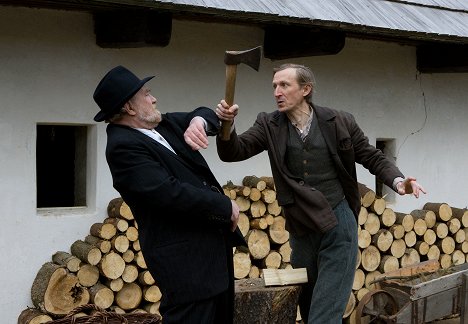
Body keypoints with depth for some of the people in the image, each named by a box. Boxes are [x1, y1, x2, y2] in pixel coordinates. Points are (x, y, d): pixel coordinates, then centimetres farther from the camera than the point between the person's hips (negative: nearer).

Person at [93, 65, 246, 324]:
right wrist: (225, 206, -15)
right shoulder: (123, 147, -18)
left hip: (212, 241, 10)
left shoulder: (162, 124, 9)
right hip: (183, 256, -10)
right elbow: (170, 193, -26)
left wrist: (198, 121, -7)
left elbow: (206, 115, 19)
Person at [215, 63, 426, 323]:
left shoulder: (339, 123, -3)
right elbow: (234, 152, -7)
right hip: (301, 230, 4)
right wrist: (228, 125, -28)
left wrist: (398, 181, -16)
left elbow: (373, 157, 3)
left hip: (337, 226, -3)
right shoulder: (270, 126, 2)